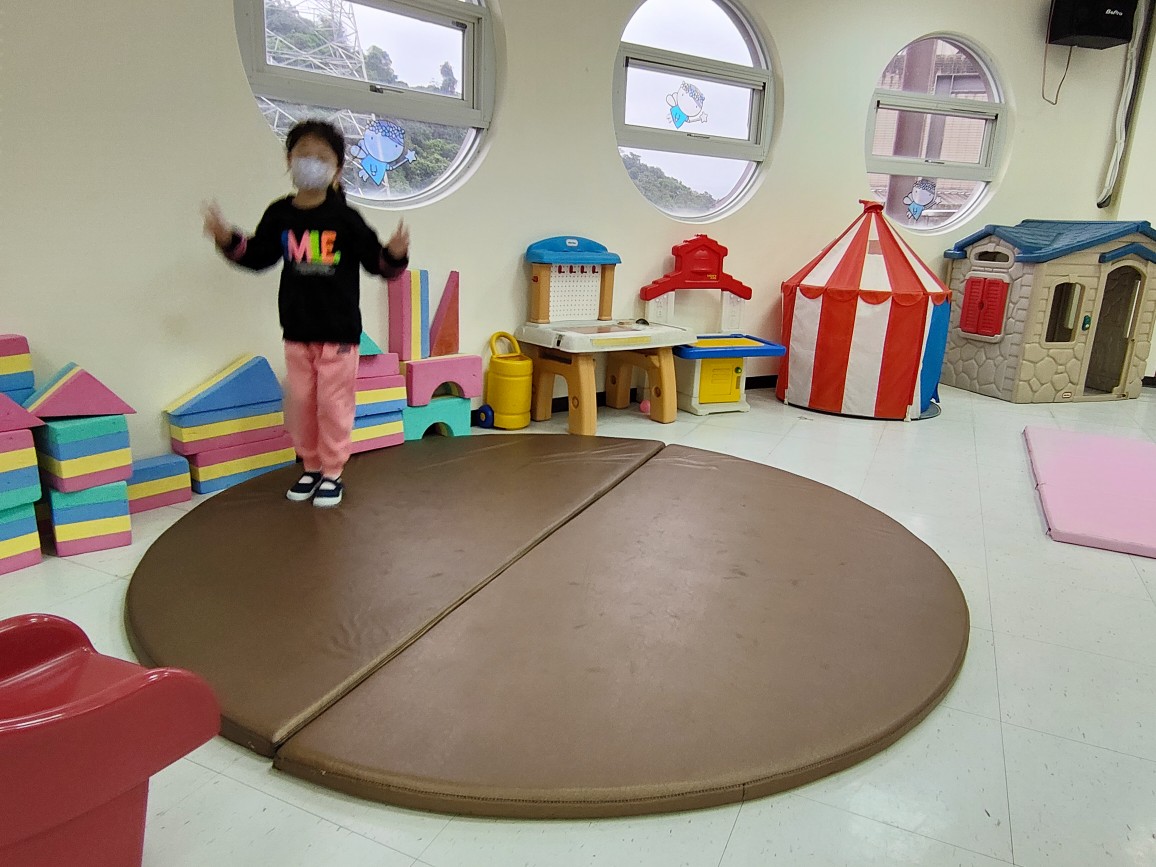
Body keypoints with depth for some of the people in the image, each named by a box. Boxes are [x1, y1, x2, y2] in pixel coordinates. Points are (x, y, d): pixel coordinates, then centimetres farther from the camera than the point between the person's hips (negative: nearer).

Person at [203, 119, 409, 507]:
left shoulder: (345, 218, -8)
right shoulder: (279, 215, 2)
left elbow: (376, 262, -7)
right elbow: (258, 256, 12)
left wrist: (395, 254, -28)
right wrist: (227, 239, -3)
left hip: (339, 330, -4)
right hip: (297, 329, 4)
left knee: (334, 403, 3)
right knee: (300, 402, 11)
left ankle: (332, 473, 17)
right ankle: (311, 467, 28)